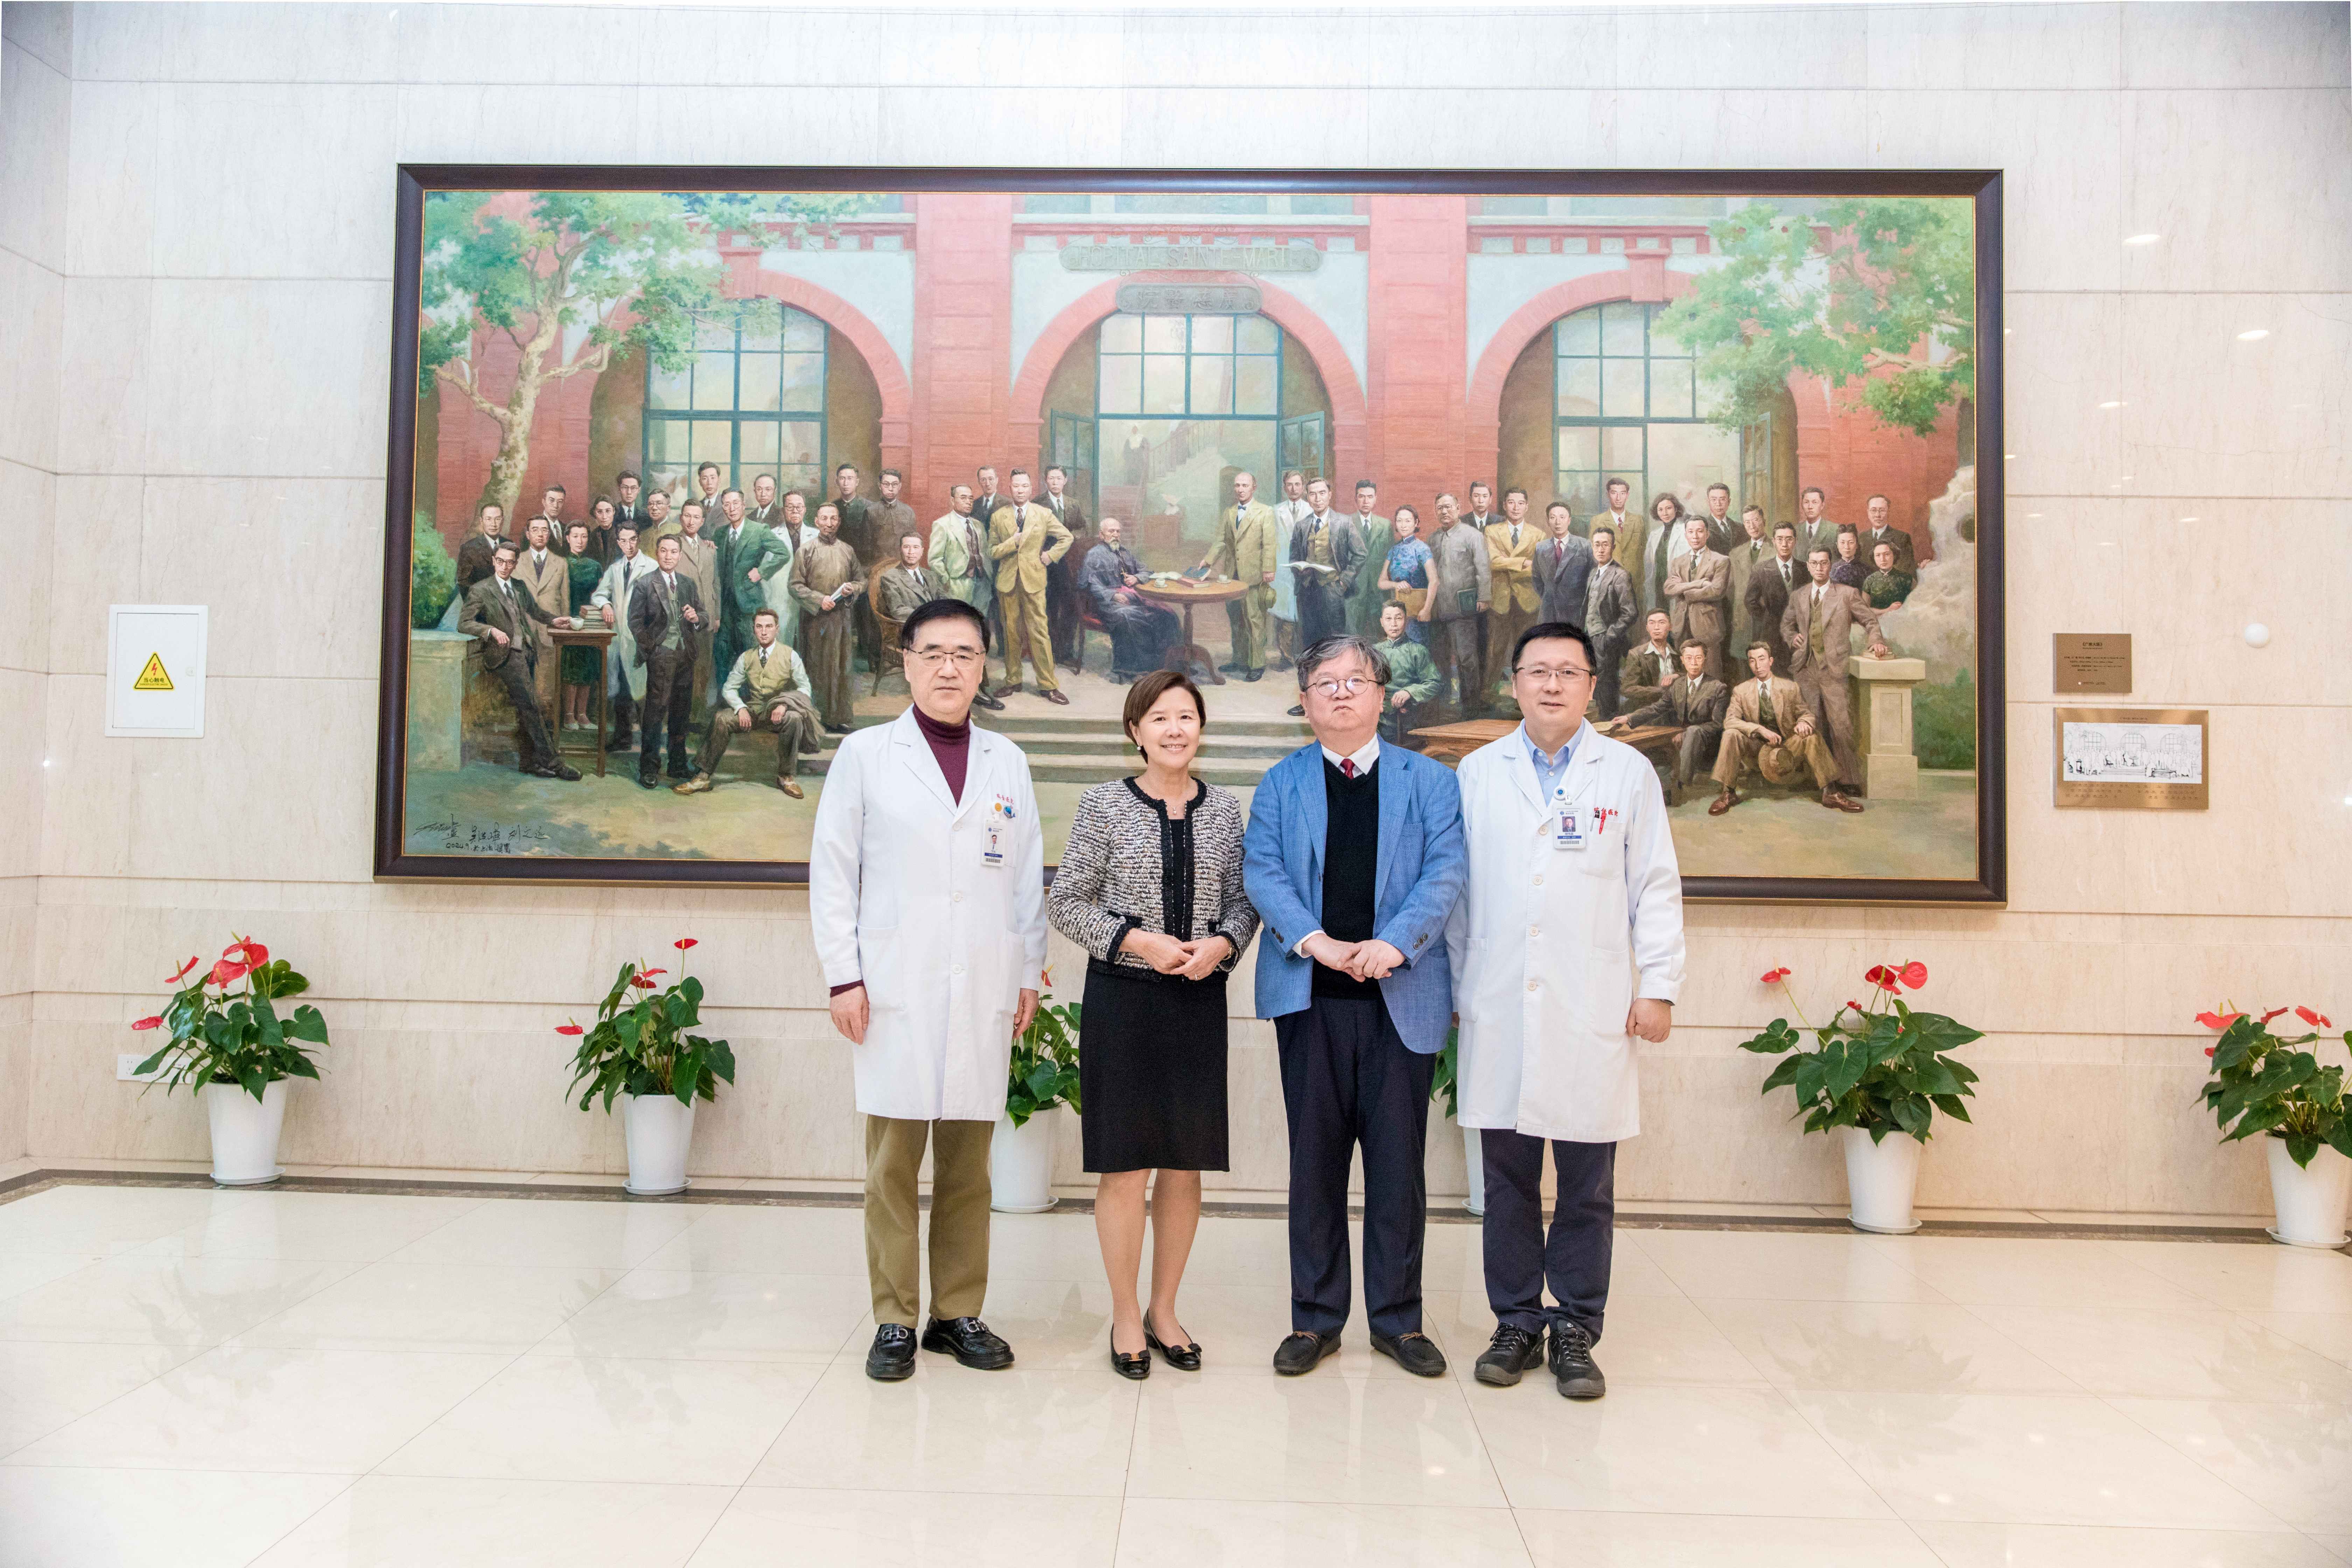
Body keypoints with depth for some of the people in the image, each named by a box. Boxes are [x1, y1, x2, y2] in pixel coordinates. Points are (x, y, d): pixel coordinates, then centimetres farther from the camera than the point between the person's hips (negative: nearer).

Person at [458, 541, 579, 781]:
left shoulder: (519, 587, 18)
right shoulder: (480, 590, -1)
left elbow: (534, 609, 36)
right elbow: (463, 624, -4)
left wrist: (554, 620, 22)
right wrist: (492, 630, -18)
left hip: (527, 651, 6)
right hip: (506, 654, -6)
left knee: (527, 709, 4)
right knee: (531, 707, -14)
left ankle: (529, 762, 10)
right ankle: (552, 762, -14)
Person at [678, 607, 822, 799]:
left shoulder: (790, 655, 1)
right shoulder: (746, 657, 9)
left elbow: (804, 688, -3)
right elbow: (729, 688, 9)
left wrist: (784, 705, -21)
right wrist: (741, 708, -13)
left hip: (778, 713, -2)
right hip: (752, 711, 2)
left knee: (795, 718, -36)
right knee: (722, 718, -25)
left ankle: (786, 777, -20)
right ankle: (703, 778, -20)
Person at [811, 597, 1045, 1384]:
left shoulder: (1007, 763, 13)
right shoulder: (865, 754, 5)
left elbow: (1029, 876, 14)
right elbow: (832, 871, 3)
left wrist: (1030, 972, 10)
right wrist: (843, 976, -4)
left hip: (984, 991, 3)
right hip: (895, 989, -2)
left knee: (969, 1161, 7)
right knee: (893, 1162, 0)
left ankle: (959, 1313, 19)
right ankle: (894, 1321, 12)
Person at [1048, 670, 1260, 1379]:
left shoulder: (1224, 809, 6)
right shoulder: (1103, 805, -2)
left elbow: (1244, 900, 10)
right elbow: (1066, 902, -2)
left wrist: (1221, 944, -10)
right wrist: (1138, 941, -13)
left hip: (1199, 1000, 3)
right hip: (1122, 999, -3)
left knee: (1185, 1163, 9)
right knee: (1126, 1165, 2)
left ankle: (1164, 1309, 25)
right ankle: (1125, 1315, 19)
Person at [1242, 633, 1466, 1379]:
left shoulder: (1430, 780, 8)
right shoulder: (1281, 783, 10)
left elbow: (1445, 871, -3)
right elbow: (1261, 871, -1)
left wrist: (1393, 943, -18)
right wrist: (1316, 941, -16)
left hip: (1401, 996, 0)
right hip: (1310, 996, 1)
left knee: (1398, 1160, 5)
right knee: (1315, 1158, 7)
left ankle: (1398, 1318, 20)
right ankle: (1316, 1318, 19)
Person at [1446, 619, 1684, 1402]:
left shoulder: (1629, 772, 7)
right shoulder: (1477, 773, 9)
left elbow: (1656, 888, 6)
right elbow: (1456, 889, 11)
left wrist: (1658, 986, 0)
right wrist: (1455, 986, 9)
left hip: (1592, 1013, -1)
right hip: (1499, 1012, 1)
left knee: (1588, 1187, 5)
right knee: (1507, 1181, 8)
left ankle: (1575, 1332, 18)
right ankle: (1517, 1324, 21)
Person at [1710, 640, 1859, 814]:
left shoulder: (1790, 687, 4)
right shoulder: (1741, 691, 2)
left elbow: (1806, 714, 3)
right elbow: (1729, 720, -10)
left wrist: (1803, 723, -24)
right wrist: (1761, 730, -25)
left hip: (1788, 747, 0)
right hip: (1758, 747, 0)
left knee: (1811, 735, -28)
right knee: (1731, 735, -27)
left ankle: (1830, 793, -24)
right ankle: (1729, 794, -22)